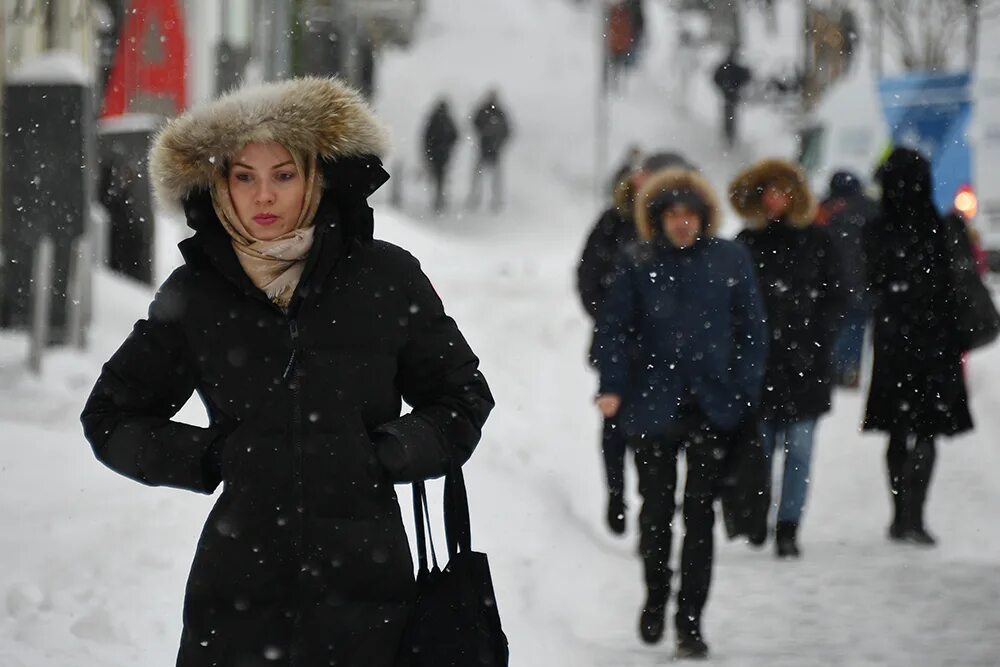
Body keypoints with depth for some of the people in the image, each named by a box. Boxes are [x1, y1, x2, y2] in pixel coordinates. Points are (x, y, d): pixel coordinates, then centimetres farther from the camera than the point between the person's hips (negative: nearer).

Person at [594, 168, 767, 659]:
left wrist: (745, 390, -3)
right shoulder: (637, 263, -1)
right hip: (653, 405, 0)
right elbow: (615, 327, 1)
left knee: (700, 513, 1)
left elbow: (752, 328, 4)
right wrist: (612, 387, -8)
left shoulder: (729, 260, 0)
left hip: (712, 407, 0)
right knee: (656, 509, 9)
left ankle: (690, 621, 7)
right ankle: (655, 596, 32)